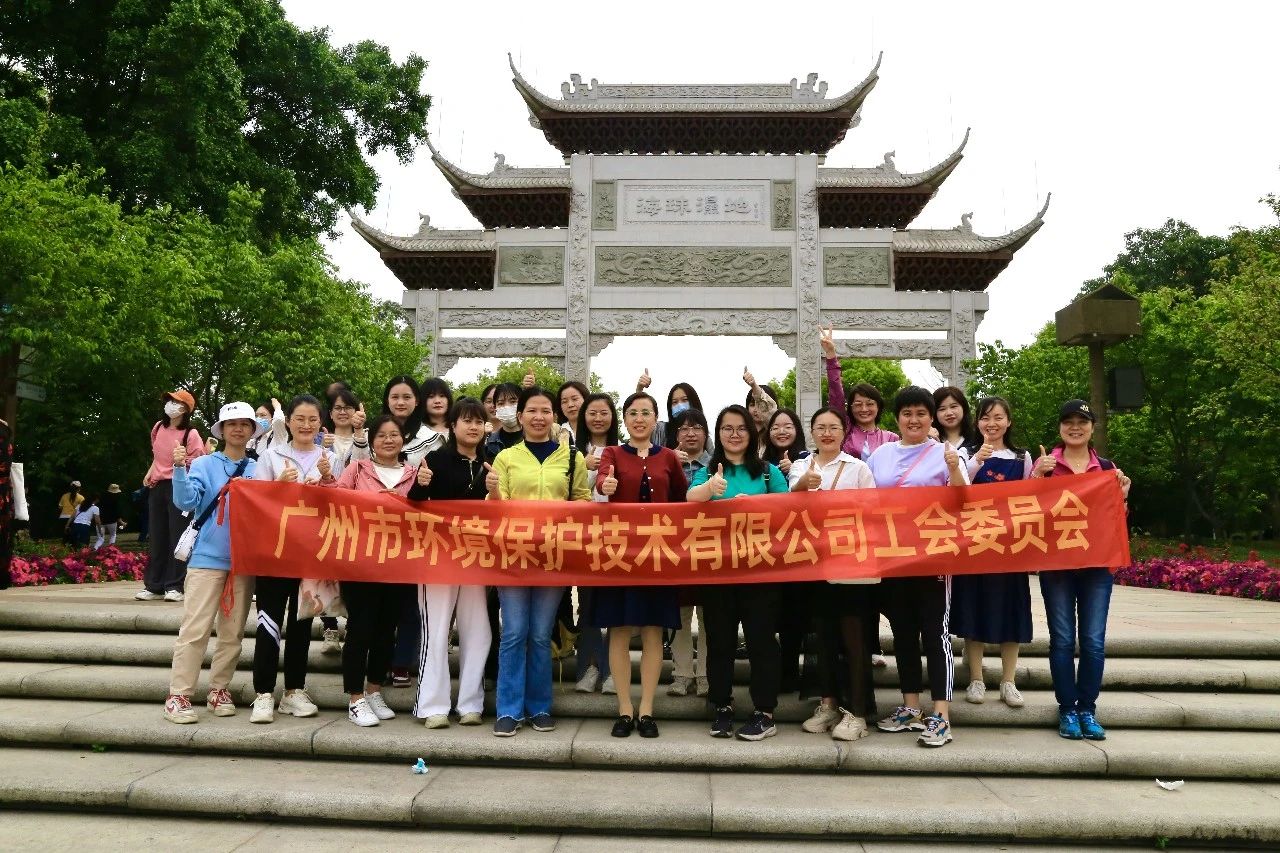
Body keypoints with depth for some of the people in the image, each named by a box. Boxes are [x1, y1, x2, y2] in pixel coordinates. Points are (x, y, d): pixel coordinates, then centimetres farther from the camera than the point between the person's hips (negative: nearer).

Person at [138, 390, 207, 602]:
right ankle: (153, 585, 18)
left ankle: (174, 586, 3)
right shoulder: (158, 427, 8)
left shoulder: (191, 434, -11)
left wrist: (182, 460, -24)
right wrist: (149, 472, 12)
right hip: (157, 486, 6)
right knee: (157, 536, 11)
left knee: (177, 536, -4)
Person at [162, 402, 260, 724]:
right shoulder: (205, 464, 1)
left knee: (232, 631, 9)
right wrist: (179, 469, -23)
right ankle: (178, 695, 1)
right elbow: (186, 502, -10)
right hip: (208, 557, -3)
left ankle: (219, 690, 20)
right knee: (195, 629, -6)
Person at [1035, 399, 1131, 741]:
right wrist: (1038, 475, -15)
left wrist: (1122, 495, -6)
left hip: (1097, 563, 2)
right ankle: (1067, 710, 13)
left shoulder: (1107, 467, 9)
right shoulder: (1045, 463, 2)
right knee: (1062, 639, 2)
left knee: (1094, 640, 2)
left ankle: (1087, 709, 15)